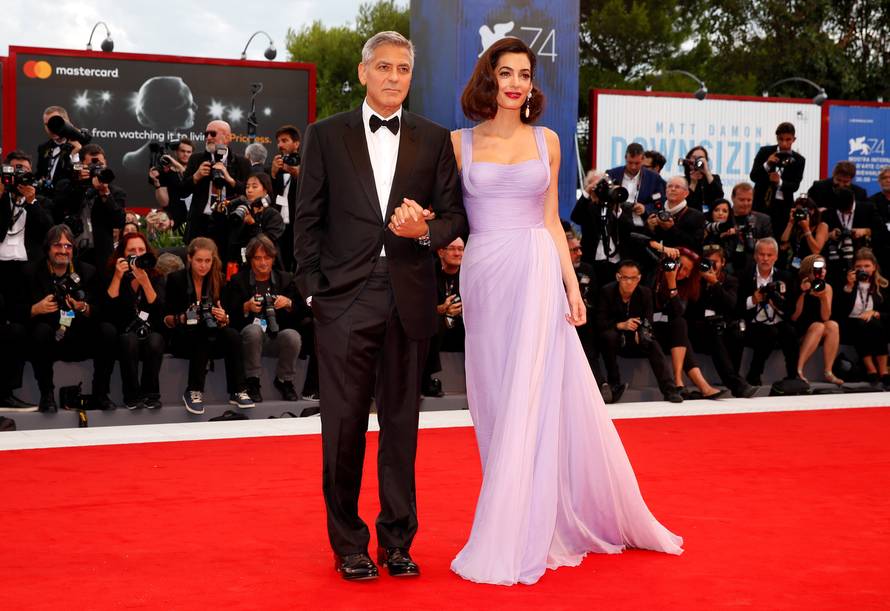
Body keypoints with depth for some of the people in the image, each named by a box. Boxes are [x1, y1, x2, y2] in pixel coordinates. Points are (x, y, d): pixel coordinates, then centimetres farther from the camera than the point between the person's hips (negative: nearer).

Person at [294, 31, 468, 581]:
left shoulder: (435, 140, 9)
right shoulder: (327, 135, 6)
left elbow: (455, 217, 8)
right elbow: (308, 219, 5)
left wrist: (425, 231, -13)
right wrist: (313, 287, -1)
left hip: (409, 300, 1)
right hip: (345, 298, -1)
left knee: (402, 423, 8)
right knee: (344, 423, 1)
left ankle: (398, 540, 19)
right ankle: (349, 543, 14)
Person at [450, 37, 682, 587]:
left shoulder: (546, 141, 8)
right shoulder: (460, 143, 6)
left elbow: (552, 222, 10)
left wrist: (573, 288, 4)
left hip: (536, 274, 0)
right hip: (483, 277, 1)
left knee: (529, 402, -4)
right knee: (496, 406, 5)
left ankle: (511, 542, 4)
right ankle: (527, 524, 19)